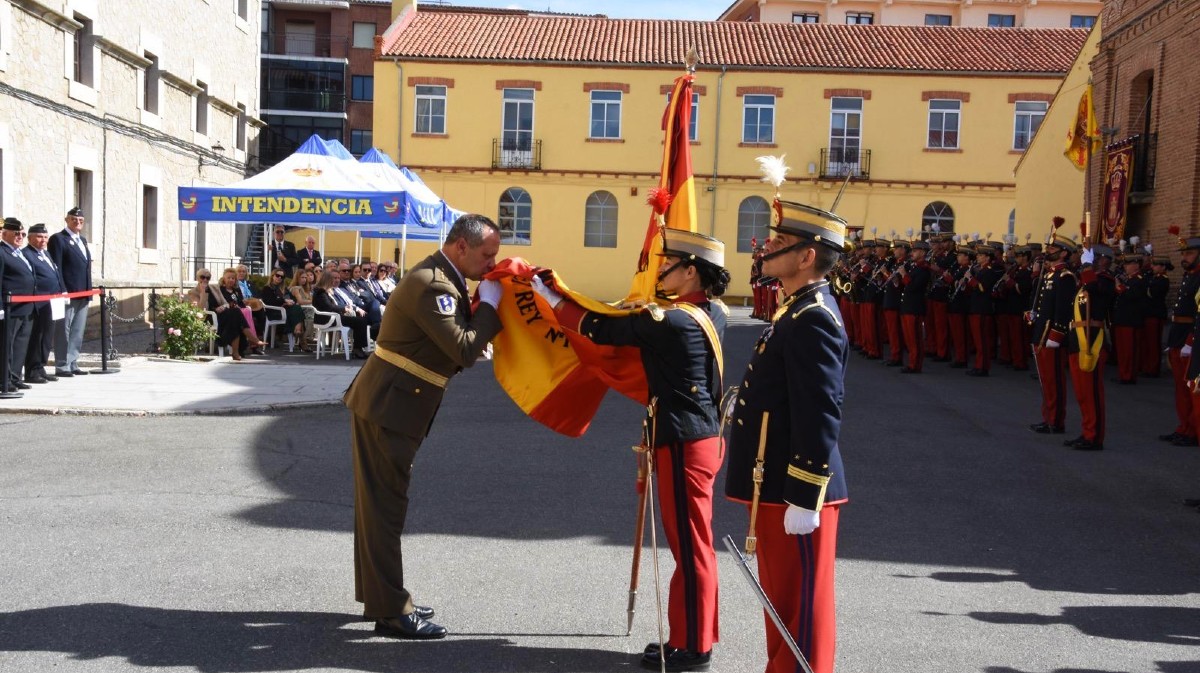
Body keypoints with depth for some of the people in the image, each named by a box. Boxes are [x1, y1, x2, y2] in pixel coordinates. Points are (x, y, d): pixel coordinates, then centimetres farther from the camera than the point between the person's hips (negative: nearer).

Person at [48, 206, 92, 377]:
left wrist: (89, 292, 14)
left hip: (83, 295, 7)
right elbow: (56, 268, -10)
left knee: (77, 332, 10)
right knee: (64, 331, -3)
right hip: (68, 294, -7)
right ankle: (62, 367, 0)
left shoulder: (83, 240, 19)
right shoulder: (58, 239, -4)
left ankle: (73, 365, 16)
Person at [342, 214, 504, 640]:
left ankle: (379, 594, 28)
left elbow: (462, 340, 13)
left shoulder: (444, 279, 11)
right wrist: (490, 303, -13)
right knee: (384, 506, -4)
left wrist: (487, 305, 0)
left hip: (390, 406, 10)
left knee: (380, 504, 17)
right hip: (387, 408, -10)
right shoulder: (431, 285, -22)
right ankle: (392, 611, 3)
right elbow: (465, 350, -25)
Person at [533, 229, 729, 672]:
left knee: (690, 545, 1)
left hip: (684, 444, -9)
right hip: (701, 437, 9)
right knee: (691, 543, 17)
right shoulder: (713, 312, 7)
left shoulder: (671, 322, -20)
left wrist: (551, 297, -3)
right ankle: (692, 635, 29)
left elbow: (601, 328, -12)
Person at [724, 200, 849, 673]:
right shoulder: (799, 310, 12)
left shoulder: (812, 319, -19)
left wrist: (804, 499, -23)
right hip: (776, 486, 10)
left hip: (794, 492, -10)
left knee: (800, 604, 2)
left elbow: (819, 417, -23)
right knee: (782, 598, 21)